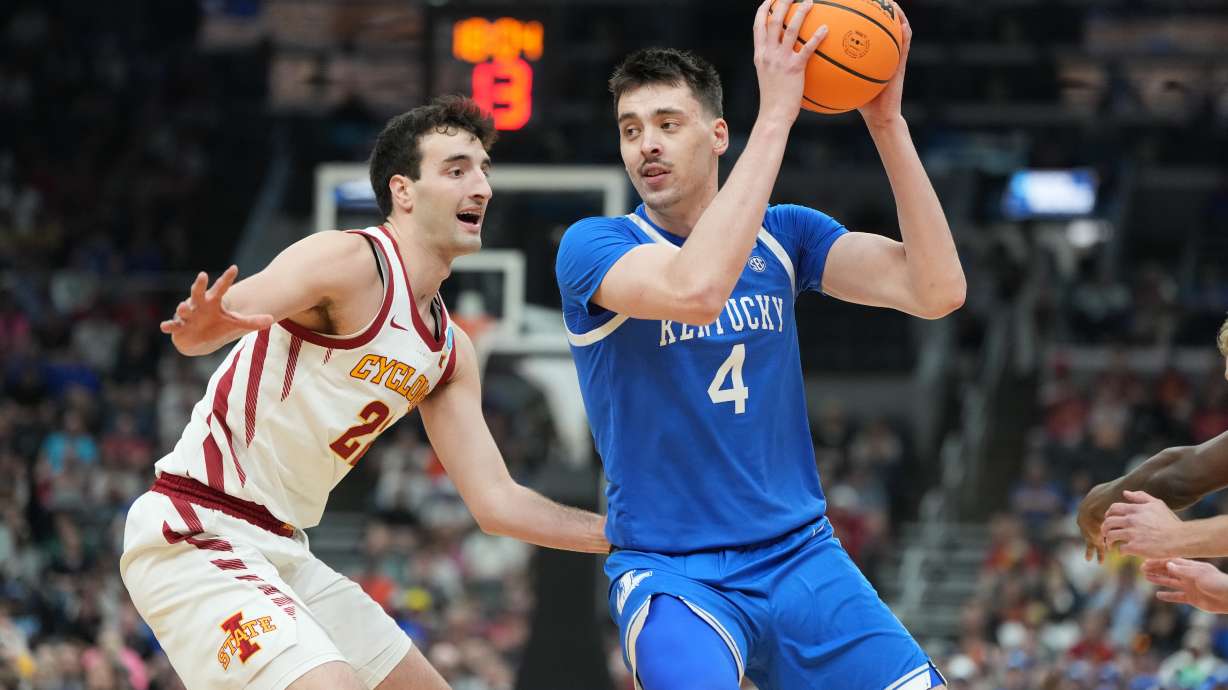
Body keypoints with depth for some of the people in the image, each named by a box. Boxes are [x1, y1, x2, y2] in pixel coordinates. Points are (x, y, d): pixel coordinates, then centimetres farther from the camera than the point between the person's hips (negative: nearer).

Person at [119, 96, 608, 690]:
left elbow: (496, 502, 16)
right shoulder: (350, 262, -14)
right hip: (196, 535, -10)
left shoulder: (449, 351, 13)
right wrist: (203, 325, -48)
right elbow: (196, 330, -26)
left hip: (282, 551, 10)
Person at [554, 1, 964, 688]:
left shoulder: (786, 236, 7)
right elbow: (695, 288, -30)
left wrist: (886, 122, -15)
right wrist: (776, 114, -28)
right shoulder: (592, 246, -7)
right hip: (672, 572, -5)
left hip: (801, 556, 5)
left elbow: (937, 290, -8)